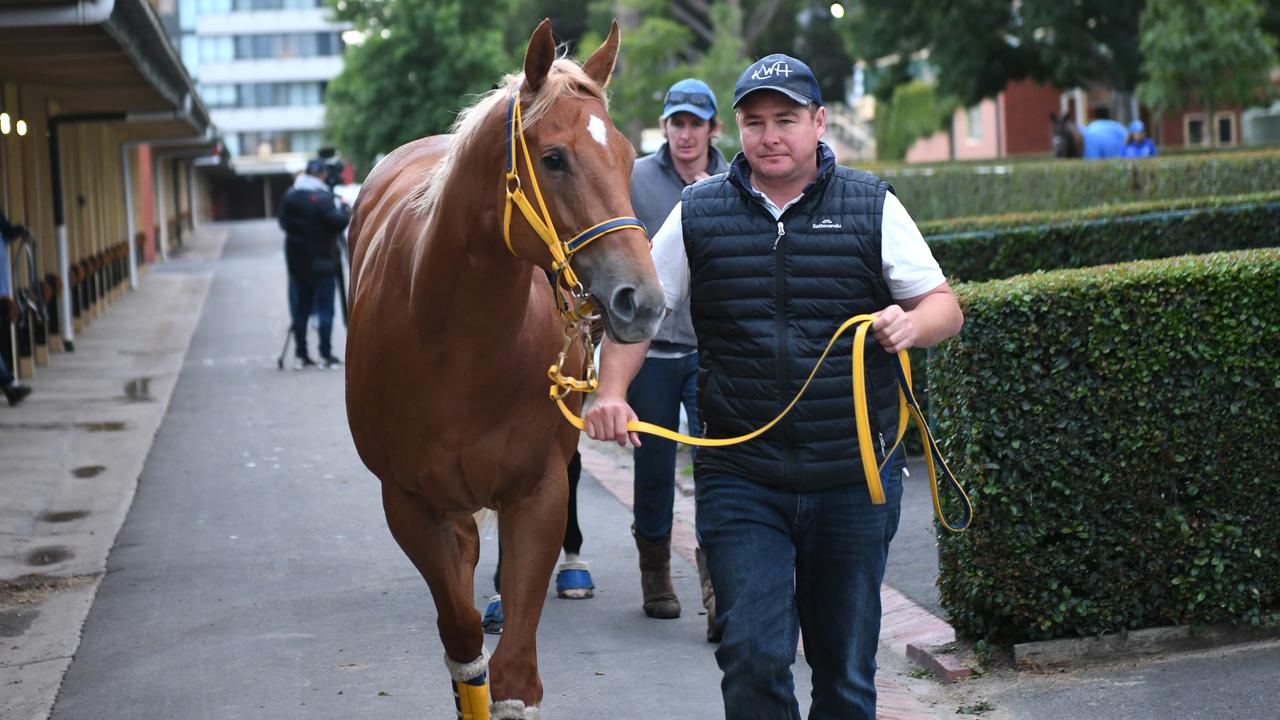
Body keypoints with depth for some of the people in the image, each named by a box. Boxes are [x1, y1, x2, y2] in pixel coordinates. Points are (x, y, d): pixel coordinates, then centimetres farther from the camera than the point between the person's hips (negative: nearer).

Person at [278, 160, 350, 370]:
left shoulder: (290, 196, 6)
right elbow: (338, 222, -20)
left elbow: (283, 221, 15)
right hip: (322, 263, -6)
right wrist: (344, 209, -2)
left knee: (300, 309, 11)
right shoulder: (322, 198, -15)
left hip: (296, 263, 6)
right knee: (325, 309, -1)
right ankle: (326, 355, -3)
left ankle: (300, 355, 10)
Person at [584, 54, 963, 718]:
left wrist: (913, 325, -18)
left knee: (846, 666, 10)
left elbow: (945, 307, 5)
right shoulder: (697, 215, 5)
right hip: (740, 479, 0)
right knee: (752, 657, -9)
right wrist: (611, 392, -7)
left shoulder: (872, 207, 3)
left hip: (854, 479, 1)